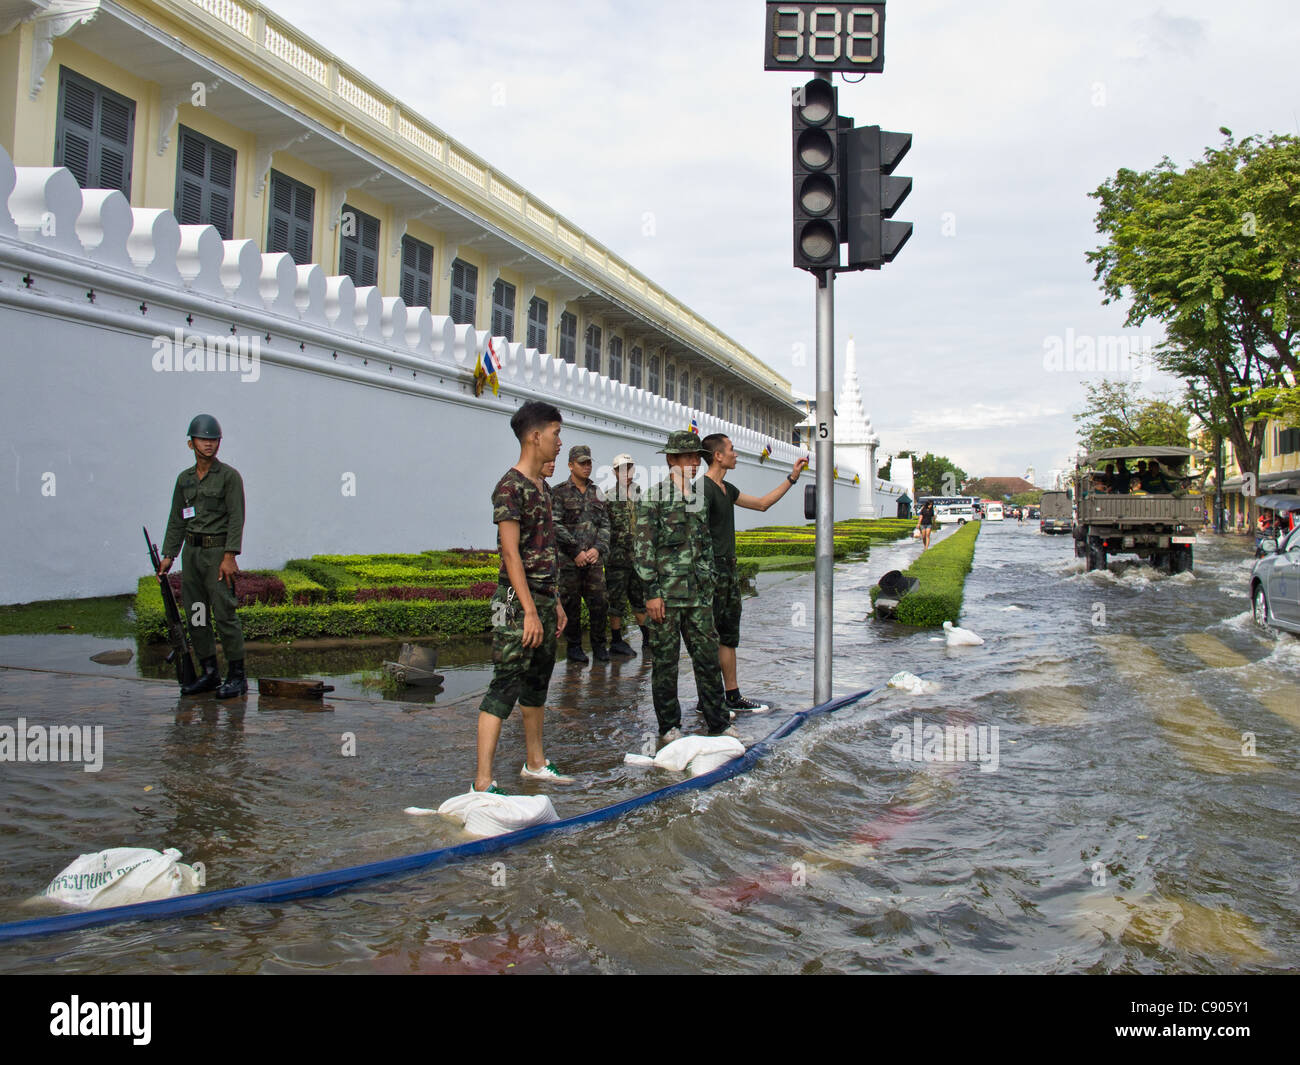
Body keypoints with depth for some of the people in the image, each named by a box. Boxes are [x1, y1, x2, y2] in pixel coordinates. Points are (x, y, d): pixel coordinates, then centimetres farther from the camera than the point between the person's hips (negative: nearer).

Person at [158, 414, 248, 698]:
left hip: (218, 551, -6)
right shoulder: (184, 479, 13)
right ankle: (209, 674, 16)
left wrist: (229, 557, -18)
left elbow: (236, 518, -11)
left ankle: (237, 677, -4)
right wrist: (168, 555, 9)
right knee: (195, 615, 7)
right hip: (192, 552, 6)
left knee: (224, 614, -9)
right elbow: (176, 521, 16)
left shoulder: (229, 476, -4)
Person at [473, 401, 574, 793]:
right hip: (517, 599, -9)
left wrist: (554, 602, 19)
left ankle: (535, 762, 29)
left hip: (542, 596, 10)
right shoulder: (510, 486, -13)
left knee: (537, 680, 16)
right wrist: (529, 611, -22)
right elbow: (511, 554, -19)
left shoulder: (542, 487, 15)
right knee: (506, 683, -10)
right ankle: (482, 782, -8)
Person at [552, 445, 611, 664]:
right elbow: (555, 527, -8)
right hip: (569, 561, -4)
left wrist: (598, 548, -4)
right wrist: (575, 552, -13)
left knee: (599, 602, 3)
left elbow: (605, 524, 11)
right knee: (571, 604, 2)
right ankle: (574, 647, 13)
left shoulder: (597, 493, 13)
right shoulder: (559, 493, -2)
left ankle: (599, 646, 15)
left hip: (594, 558, 4)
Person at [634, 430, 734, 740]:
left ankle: (717, 722, 16)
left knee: (708, 655, 7)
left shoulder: (700, 497, 13)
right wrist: (652, 592, -14)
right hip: (666, 594, -5)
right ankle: (669, 725, 15)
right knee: (665, 660, 3)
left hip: (698, 595, 6)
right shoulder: (653, 497, -6)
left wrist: (709, 586, 16)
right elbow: (644, 548, -9)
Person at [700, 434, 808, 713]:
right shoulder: (704, 488, -14)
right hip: (712, 569, -10)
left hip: (728, 567, 10)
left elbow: (762, 503, 27)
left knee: (729, 636, 13)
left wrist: (792, 478, 26)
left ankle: (732, 696, 19)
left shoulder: (727, 489, 17)